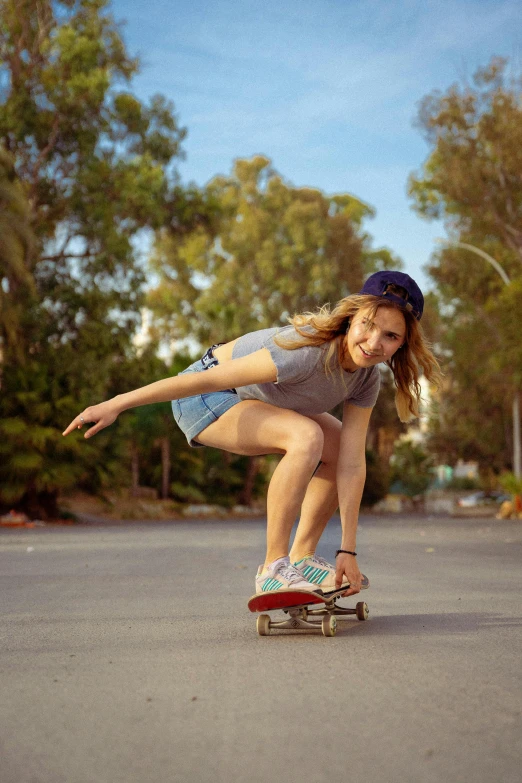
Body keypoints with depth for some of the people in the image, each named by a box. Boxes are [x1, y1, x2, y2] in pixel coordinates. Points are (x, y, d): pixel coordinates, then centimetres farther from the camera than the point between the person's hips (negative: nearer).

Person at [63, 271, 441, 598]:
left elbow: (351, 464, -13)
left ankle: (301, 558, 16)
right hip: (203, 399, -8)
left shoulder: (367, 378, -12)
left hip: (252, 398, 8)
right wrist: (116, 405, -28)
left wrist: (348, 550, -16)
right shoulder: (306, 351, -36)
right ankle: (274, 569, -20)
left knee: (343, 448, 5)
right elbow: (209, 378, -32)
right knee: (306, 437, -30)